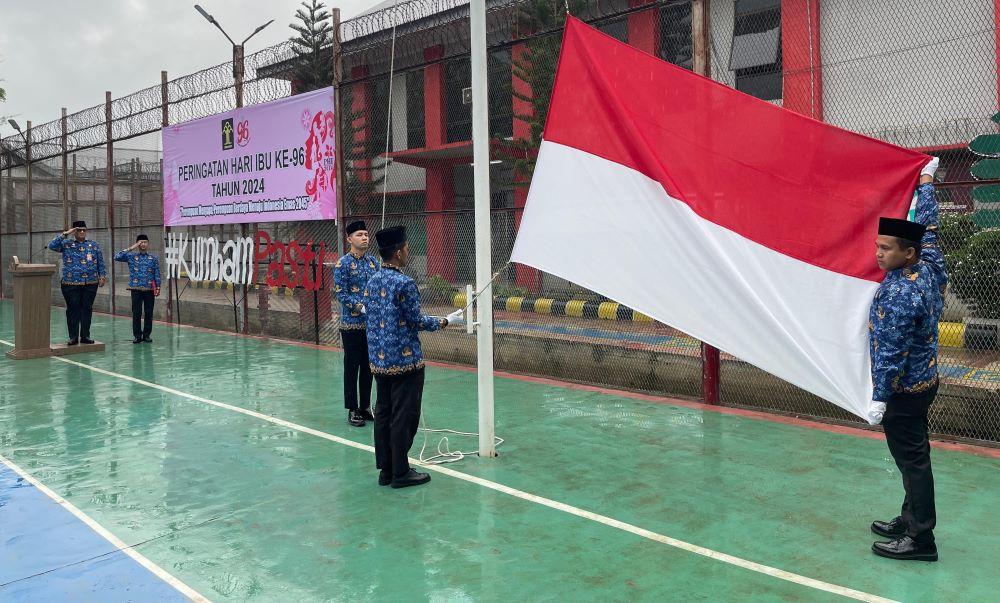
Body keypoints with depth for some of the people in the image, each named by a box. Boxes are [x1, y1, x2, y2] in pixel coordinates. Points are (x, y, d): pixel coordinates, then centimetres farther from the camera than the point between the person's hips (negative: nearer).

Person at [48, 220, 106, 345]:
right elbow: (52, 246, -8)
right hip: (71, 284, -1)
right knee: (73, 310, 1)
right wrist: (65, 234, -8)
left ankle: (85, 336, 13)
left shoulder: (94, 245, 11)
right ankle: (73, 337, 8)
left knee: (87, 309, 5)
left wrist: (102, 276, 1)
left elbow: (100, 262, 11)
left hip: (90, 284, 2)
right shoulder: (66, 245, 7)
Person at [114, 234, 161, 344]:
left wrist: (158, 287, -2)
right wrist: (130, 248, -8)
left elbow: (157, 274, 5)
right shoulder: (131, 256, 5)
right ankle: (137, 335, 9)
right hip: (136, 289, 0)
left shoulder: (154, 258, 6)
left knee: (148, 313, 4)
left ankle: (146, 335, 14)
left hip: (149, 289, 1)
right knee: (136, 313, 1)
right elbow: (117, 257, -8)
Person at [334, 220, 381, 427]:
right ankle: (353, 410, 13)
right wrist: (362, 308, -21)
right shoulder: (343, 264, -8)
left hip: (373, 323, 5)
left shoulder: (374, 262, 8)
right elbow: (341, 294, -12)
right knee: (352, 367, 3)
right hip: (352, 324, -5)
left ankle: (366, 407, 23)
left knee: (368, 367, 12)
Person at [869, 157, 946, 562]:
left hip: (904, 389, -9)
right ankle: (911, 521, 30)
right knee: (914, 456, 18)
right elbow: (927, 224, 16)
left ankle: (920, 539, 9)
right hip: (923, 379, 9)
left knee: (912, 460, -1)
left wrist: (879, 397, -19)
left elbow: (891, 352, -24)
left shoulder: (898, 294, -25)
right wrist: (926, 180, 27)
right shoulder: (930, 264, -1)